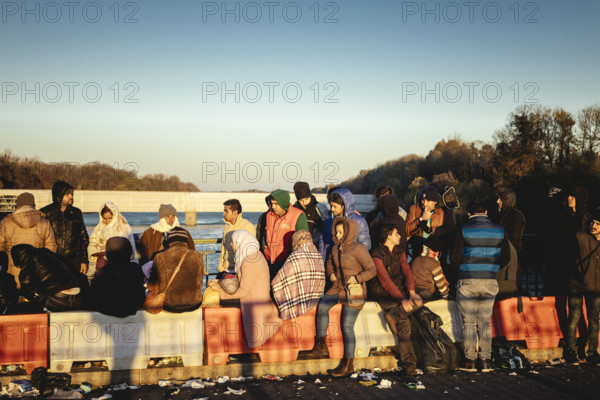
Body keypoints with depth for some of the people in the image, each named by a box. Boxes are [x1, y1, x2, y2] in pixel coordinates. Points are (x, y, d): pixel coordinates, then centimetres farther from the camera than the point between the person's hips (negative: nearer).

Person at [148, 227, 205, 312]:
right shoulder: (197, 256, -7)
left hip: (169, 306, -2)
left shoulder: (160, 258, -11)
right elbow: (199, 284, 7)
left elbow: (152, 287, -1)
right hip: (194, 305, 2)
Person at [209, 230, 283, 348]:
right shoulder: (255, 255, 6)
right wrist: (220, 282, 9)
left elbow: (242, 291, -18)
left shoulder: (250, 262, -23)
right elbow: (244, 281, 13)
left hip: (255, 306, -9)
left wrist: (220, 290, -7)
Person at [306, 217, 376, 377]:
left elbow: (372, 270, -10)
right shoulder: (336, 248, 10)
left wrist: (356, 278, -21)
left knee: (347, 326, -10)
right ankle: (321, 346, -8)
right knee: (322, 306, -17)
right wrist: (331, 274, 8)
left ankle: (348, 364, -3)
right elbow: (330, 263, 28)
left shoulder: (358, 249, -10)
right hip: (338, 287, 7)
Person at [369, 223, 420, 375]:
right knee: (404, 321, -27)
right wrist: (402, 300, -31)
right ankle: (408, 361, -26)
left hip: (399, 291, 7)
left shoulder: (400, 252, 11)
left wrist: (411, 292, -19)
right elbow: (386, 281, -22)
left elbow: (407, 271, 1)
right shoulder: (377, 256, -13)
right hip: (383, 294, -7)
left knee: (418, 301, -24)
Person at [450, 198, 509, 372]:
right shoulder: (499, 231, 3)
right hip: (490, 281, 3)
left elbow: (454, 257, -6)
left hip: (468, 281, -3)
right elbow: (506, 257, 8)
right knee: (485, 322, 12)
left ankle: (470, 361, 6)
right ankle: (486, 361, 12)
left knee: (469, 322, 6)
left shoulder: (464, 230, -6)